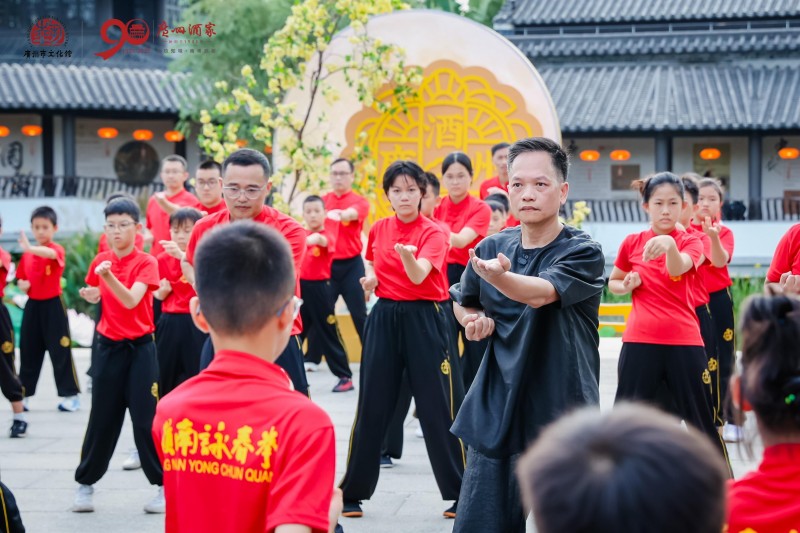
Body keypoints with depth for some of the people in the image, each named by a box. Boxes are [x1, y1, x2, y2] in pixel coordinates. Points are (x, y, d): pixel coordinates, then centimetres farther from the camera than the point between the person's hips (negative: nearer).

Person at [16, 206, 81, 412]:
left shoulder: (58, 249, -9)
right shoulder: (27, 254, 8)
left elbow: (50, 254, -34)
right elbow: (21, 279, 19)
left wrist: (31, 248, -52)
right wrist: (22, 285, -5)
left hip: (53, 305, -5)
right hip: (32, 306, 5)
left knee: (60, 351, -3)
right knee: (29, 351, 8)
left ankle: (70, 395, 4)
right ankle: (24, 394, 16)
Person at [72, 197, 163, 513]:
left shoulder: (146, 263, -8)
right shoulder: (100, 261, 5)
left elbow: (131, 300, -23)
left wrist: (109, 276, -37)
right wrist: (90, 295, -1)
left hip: (140, 348, -3)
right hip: (108, 347, 4)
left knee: (146, 417, -4)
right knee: (102, 418, 7)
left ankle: (165, 486, 5)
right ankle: (85, 483, 18)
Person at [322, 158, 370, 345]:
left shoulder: (360, 201, -3)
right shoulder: (323, 200, 8)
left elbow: (352, 213, -24)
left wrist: (340, 214, -46)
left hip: (351, 265, -2)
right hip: (326, 264, 2)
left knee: (359, 314, 3)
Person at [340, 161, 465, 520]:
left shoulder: (433, 233, -8)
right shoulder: (378, 229, 6)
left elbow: (419, 276, -24)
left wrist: (408, 256, -45)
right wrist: (369, 277, 6)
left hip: (423, 319, -4)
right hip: (384, 318, 4)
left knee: (438, 406, -2)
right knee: (372, 406, 7)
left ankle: (461, 493, 8)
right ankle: (353, 492, 15)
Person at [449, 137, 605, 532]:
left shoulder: (582, 252, -9)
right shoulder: (492, 248, 5)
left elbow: (540, 293, -28)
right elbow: (461, 302, 23)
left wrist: (498, 276, -49)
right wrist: (472, 319, 0)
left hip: (563, 424, -4)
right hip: (494, 420, 4)